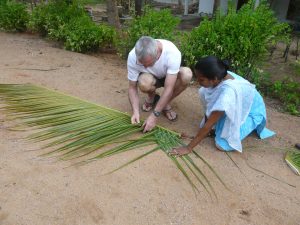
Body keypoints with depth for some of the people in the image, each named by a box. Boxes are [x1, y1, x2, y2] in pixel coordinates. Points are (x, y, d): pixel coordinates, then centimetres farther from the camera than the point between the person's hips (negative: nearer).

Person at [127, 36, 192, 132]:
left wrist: (154, 115, -37)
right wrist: (135, 112, -32)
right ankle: (152, 97, 1)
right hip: (150, 77, 0)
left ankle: (165, 104, -8)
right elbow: (132, 87, -19)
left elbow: (168, 89, -36)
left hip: (169, 78, 0)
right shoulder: (133, 57, -30)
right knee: (144, 82, -37)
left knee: (186, 74, -33)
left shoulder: (172, 53, -37)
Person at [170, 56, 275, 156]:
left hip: (252, 112, -6)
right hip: (239, 106, 7)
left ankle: (252, 125, 3)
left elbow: (210, 123, -34)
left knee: (222, 145, -20)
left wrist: (188, 148, -28)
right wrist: (205, 130, -6)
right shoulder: (219, 76, -20)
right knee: (204, 92, -15)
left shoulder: (228, 92, -40)